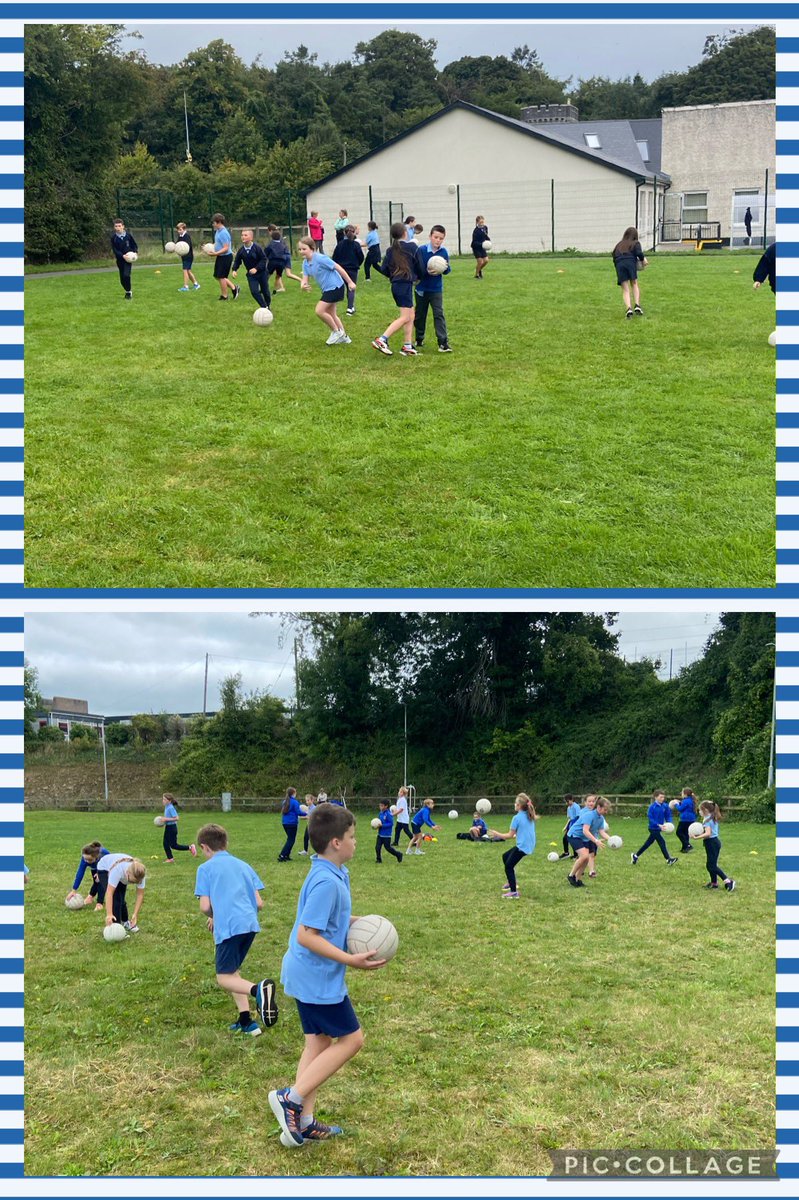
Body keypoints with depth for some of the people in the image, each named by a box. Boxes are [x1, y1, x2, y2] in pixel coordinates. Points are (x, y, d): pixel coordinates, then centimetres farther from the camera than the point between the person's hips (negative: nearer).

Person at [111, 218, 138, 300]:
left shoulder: (128, 235, -4)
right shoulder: (113, 237, -3)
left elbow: (134, 245, 8)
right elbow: (114, 249, -7)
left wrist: (135, 252, -10)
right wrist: (122, 255, -21)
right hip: (119, 259, 2)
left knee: (126, 275, -20)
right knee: (122, 278, 6)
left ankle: (128, 292, -3)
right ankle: (127, 291, 29)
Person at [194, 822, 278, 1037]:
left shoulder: (205, 868, 6)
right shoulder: (243, 865, 20)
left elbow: (205, 907, -2)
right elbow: (259, 903, 14)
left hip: (228, 927, -6)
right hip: (250, 923, 6)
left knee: (224, 978, 2)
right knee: (233, 971, 22)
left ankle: (258, 989, -27)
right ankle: (245, 1020, 14)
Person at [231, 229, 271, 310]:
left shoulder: (257, 247, -19)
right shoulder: (241, 250, -7)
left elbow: (264, 259, -17)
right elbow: (237, 261, 4)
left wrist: (256, 268, -27)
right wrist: (234, 270, -13)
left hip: (262, 272, -3)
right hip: (251, 274, 3)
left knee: (265, 291, 8)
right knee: (254, 292, -12)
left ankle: (267, 306, 34)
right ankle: (264, 307, 2)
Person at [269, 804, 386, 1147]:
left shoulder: (336, 873, 6)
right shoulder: (326, 882, -25)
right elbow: (306, 935, -27)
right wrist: (351, 960, -25)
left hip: (307, 976, 10)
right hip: (318, 979, -10)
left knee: (318, 1042, 15)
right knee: (351, 1039, 1)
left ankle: (303, 1122, 20)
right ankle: (292, 1098, 1)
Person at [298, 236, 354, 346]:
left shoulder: (320, 259, -22)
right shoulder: (305, 264, 1)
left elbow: (338, 268, -18)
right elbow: (305, 279, -1)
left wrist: (350, 282, -13)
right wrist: (303, 285, -27)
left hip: (335, 286, -9)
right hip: (327, 289, 9)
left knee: (319, 311, -13)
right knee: (330, 314, 18)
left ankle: (336, 332, 5)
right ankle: (343, 337, 31)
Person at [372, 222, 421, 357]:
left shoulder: (390, 250, 7)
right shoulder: (412, 247, -5)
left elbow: (385, 271, 4)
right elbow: (419, 266, -2)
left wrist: (376, 265, 24)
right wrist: (419, 276, 17)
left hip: (396, 285, 7)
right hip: (406, 284, -7)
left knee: (411, 316, 14)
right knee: (405, 318, -8)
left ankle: (408, 346, 10)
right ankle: (381, 340, -20)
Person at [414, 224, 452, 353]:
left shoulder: (443, 252, -4)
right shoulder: (421, 250, -13)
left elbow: (447, 270, 1)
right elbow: (417, 269, -14)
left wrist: (446, 268, -22)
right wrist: (428, 271, -30)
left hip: (436, 289, 1)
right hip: (422, 288, -1)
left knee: (439, 314, -8)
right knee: (420, 315, 13)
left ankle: (443, 342, -12)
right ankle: (419, 340, 30)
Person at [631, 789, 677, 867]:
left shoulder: (665, 806, 0)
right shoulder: (652, 807, -16)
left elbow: (668, 816, 7)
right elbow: (650, 818, -17)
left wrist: (668, 823, -13)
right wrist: (658, 825, -26)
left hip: (659, 829, 7)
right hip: (653, 828, -7)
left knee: (648, 843, 15)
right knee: (662, 842, -13)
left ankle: (635, 856, 28)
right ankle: (668, 860, -10)